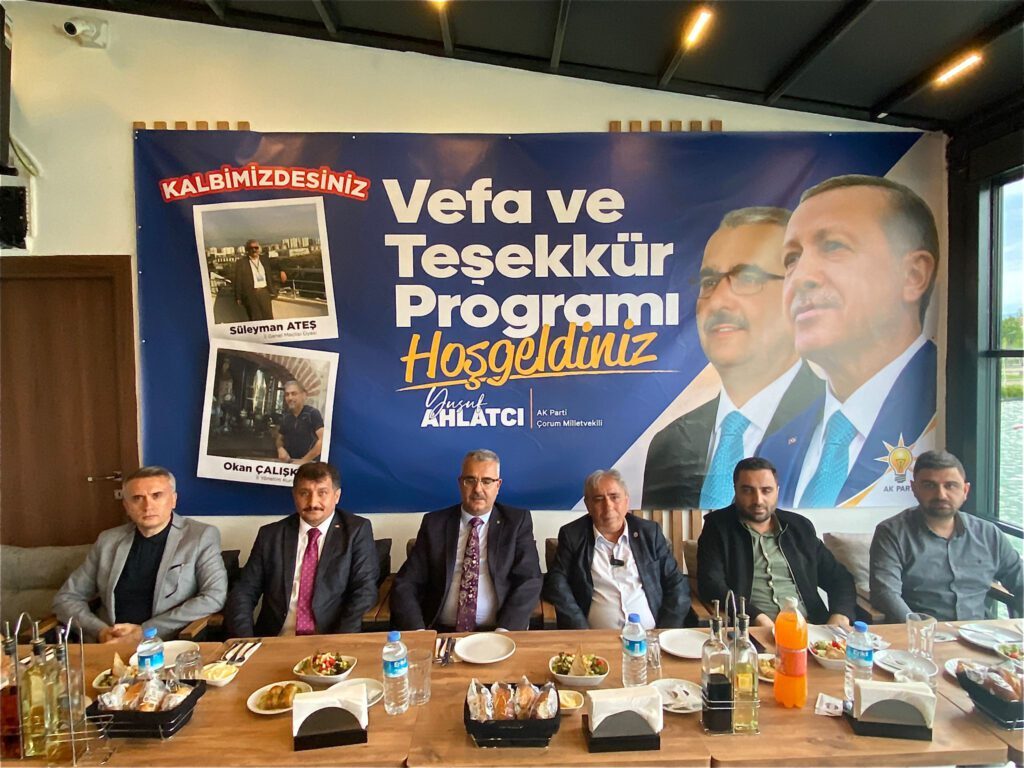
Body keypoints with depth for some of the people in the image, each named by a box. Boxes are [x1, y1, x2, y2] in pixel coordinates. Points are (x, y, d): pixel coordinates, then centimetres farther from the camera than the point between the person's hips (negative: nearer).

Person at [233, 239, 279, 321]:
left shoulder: (264, 259, 11)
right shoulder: (241, 262, -2)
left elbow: (270, 276, 16)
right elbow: (238, 281, -1)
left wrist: (273, 291, 11)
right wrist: (238, 298, -3)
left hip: (265, 292, 4)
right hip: (251, 294, -4)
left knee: (269, 318, 7)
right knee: (255, 320, 0)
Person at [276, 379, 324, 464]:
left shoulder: (312, 413, -11)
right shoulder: (285, 417, 7)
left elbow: (323, 440, -20)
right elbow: (280, 439, 20)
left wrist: (304, 460, -19)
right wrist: (280, 448, -3)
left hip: (309, 464, -5)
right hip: (288, 463, 5)